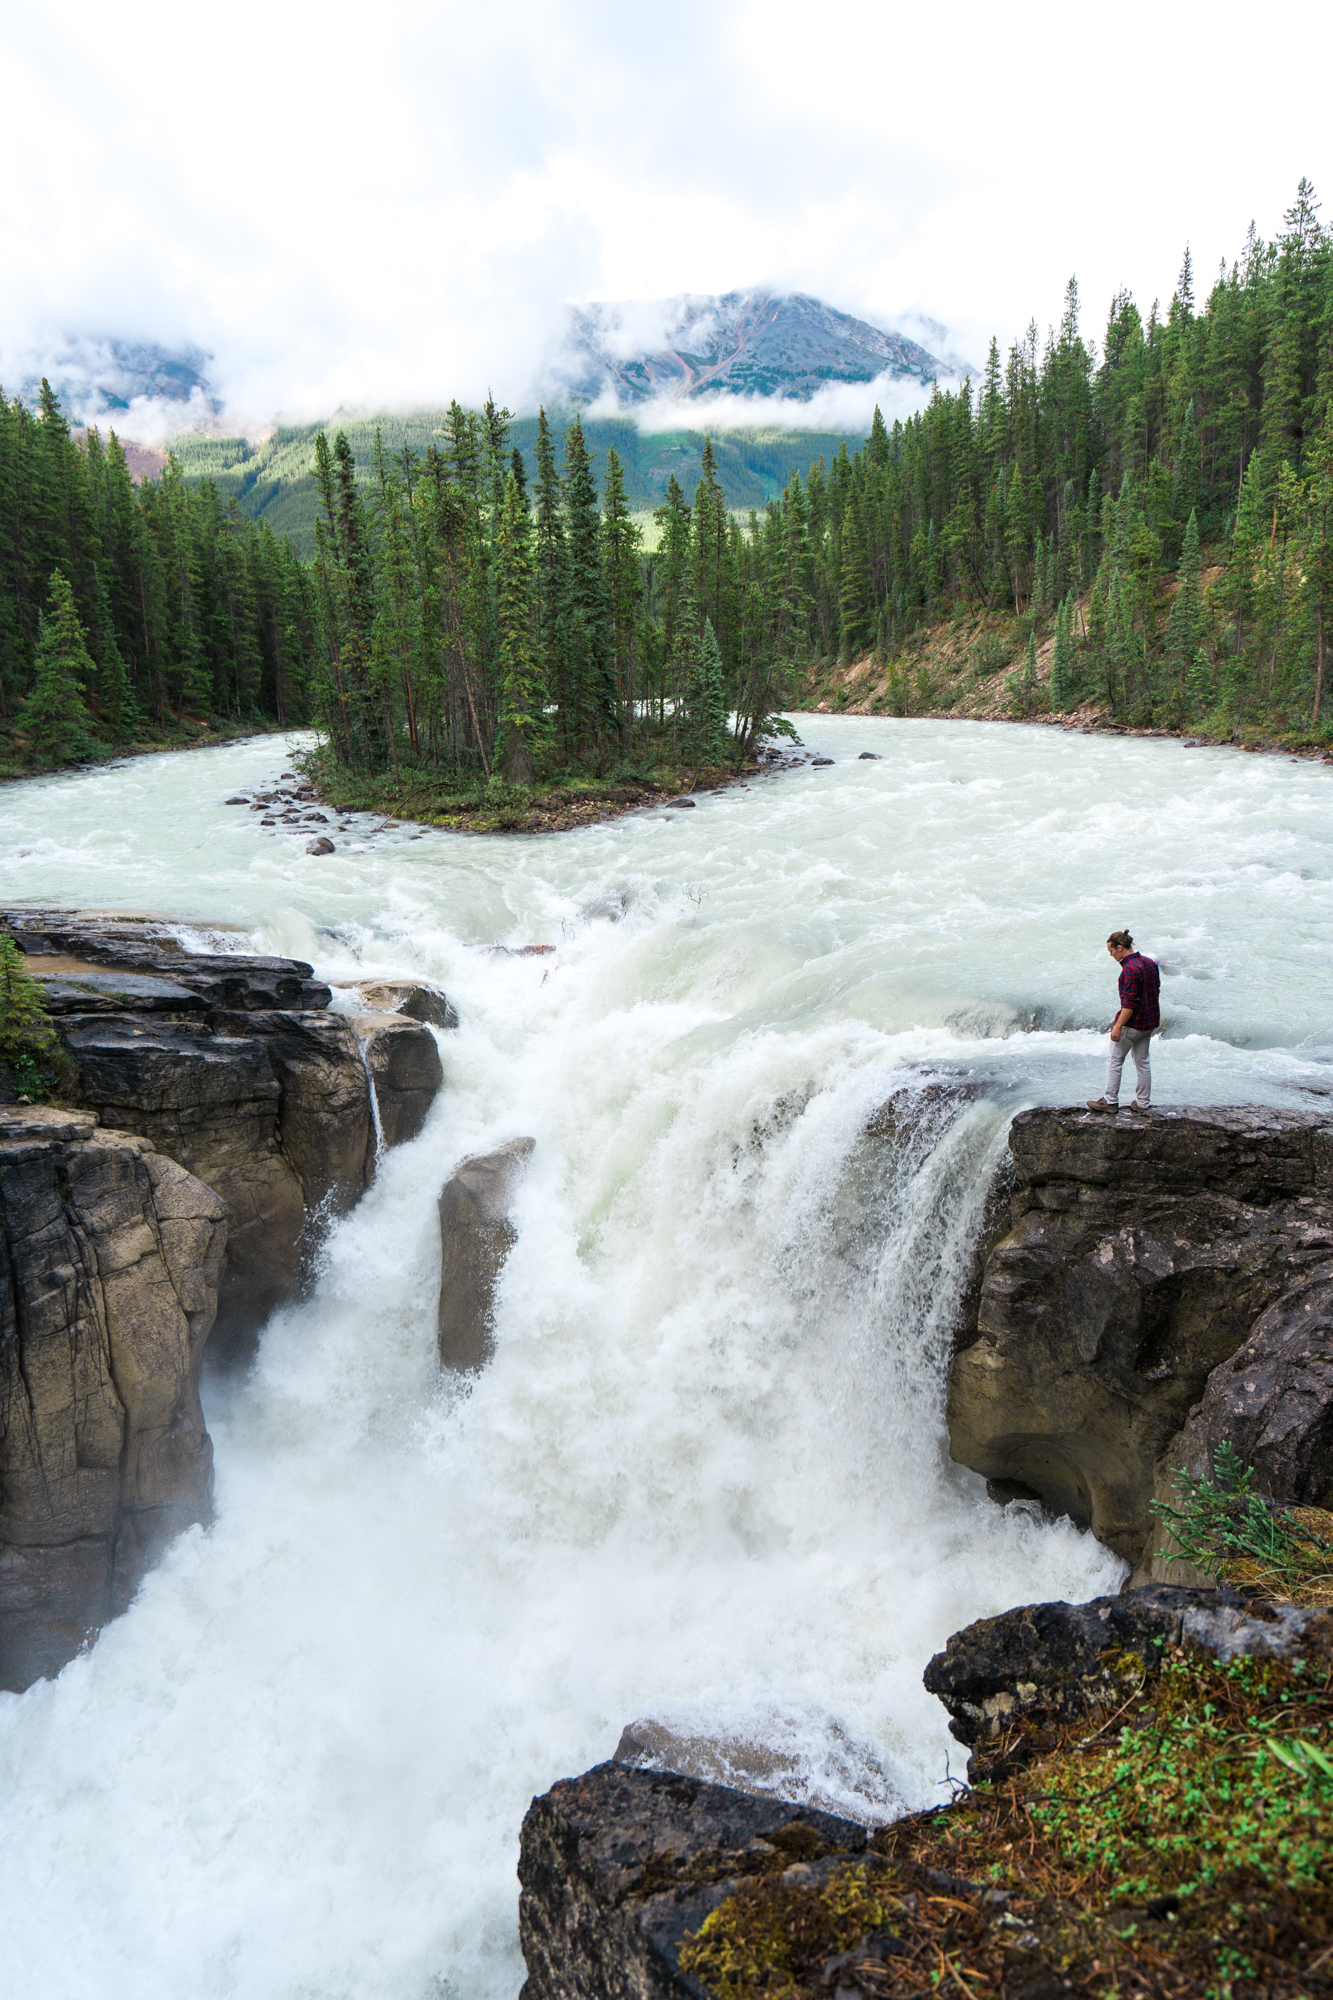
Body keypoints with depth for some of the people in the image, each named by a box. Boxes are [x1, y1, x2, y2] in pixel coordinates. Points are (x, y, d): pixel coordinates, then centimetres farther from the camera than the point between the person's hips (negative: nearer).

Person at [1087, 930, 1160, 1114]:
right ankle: (1143, 1104, 19)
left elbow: (1130, 1003, -25)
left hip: (1131, 1023, -9)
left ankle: (1111, 1101, 13)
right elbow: (1156, 990, 14)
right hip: (1150, 1022, 9)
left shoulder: (1130, 969, -23)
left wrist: (1118, 1026, -20)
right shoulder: (1150, 963, 5)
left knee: (1114, 1062, 6)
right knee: (1142, 1062, 15)